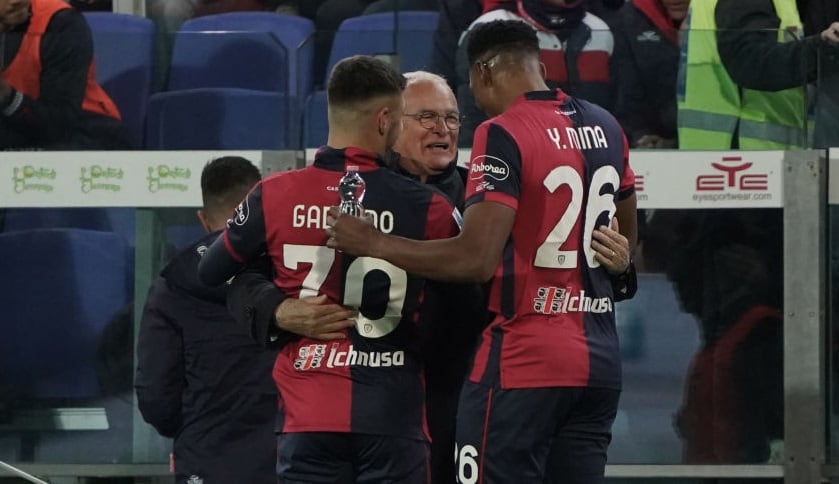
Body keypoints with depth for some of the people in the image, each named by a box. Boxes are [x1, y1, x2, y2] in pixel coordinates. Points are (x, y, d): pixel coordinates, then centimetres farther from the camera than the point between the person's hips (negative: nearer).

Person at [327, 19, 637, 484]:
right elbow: (626, 242, 24)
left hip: (523, 362, -7)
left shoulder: (503, 135, -13)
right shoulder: (605, 128, 10)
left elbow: (476, 258, -20)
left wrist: (373, 243, -13)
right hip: (599, 359, 7)